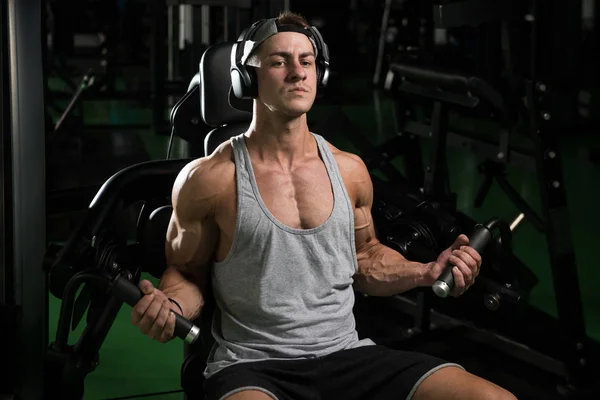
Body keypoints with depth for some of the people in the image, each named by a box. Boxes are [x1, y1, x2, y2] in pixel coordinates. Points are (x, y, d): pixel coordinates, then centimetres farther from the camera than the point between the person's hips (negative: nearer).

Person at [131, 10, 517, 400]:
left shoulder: (349, 170, 8)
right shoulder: (209, 179, -5)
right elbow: (187, 272, 7)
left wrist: (428, 272, 5)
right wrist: (171, 309, -16)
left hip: (347, 353, 5)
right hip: (252, 366, -4)